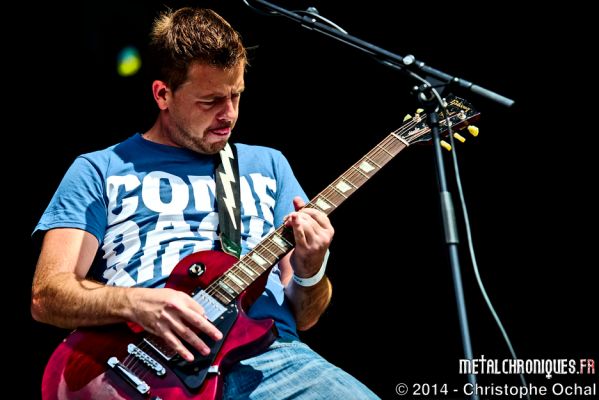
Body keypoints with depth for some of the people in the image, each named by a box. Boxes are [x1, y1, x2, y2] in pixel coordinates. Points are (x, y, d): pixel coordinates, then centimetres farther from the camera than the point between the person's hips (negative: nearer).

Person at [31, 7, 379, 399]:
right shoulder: (99, 171, 14)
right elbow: (46, 295, 5)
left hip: (267, 355, 2)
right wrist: (134, 302, -14)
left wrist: (309, 269, -3)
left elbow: (302, 317, 21)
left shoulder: (268, 164, 23)